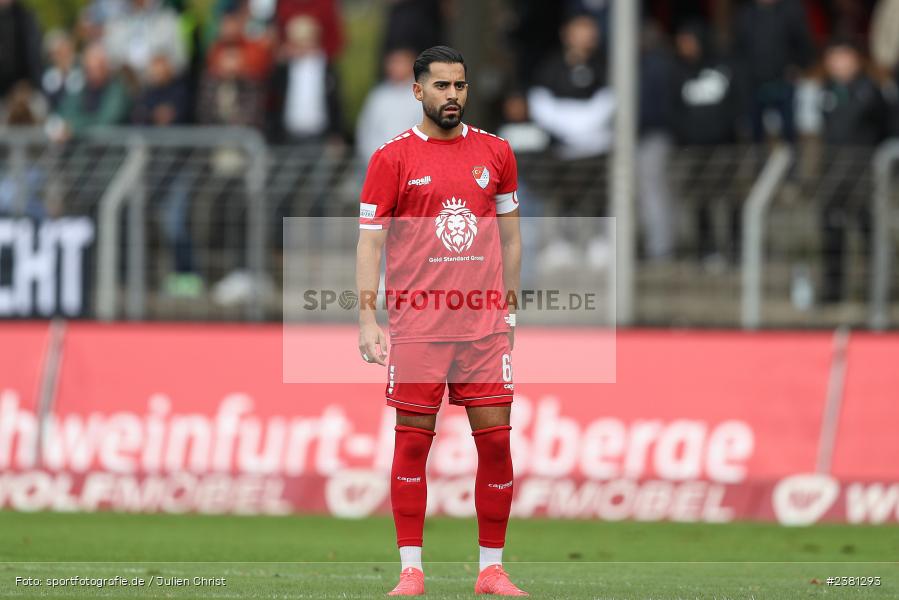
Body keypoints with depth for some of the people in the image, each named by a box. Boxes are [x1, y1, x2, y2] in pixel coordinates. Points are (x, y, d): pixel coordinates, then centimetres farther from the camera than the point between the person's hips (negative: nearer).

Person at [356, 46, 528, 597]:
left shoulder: (495, 153, 10)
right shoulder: (393, 159, 0)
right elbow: (370, 241, -1)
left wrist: (509, 309, 12)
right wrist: (368, 319, -9)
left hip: (485, 323, 2)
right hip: (416, 323, -2)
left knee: (496, 439, -1)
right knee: (413, 442, -1)